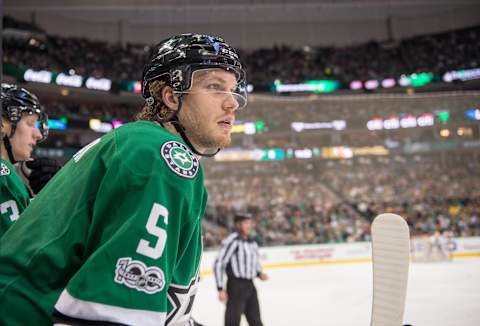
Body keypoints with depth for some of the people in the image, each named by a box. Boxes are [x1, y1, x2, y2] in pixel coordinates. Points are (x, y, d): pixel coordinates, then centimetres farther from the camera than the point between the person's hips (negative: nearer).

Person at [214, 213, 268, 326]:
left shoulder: (252, 243, 11)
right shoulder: (232, 241, -13)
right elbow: (218, 264, -14)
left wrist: (260, 274, 2)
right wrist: (220, 289, -16)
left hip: (250, 285, 7)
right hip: (235, 286, -7)